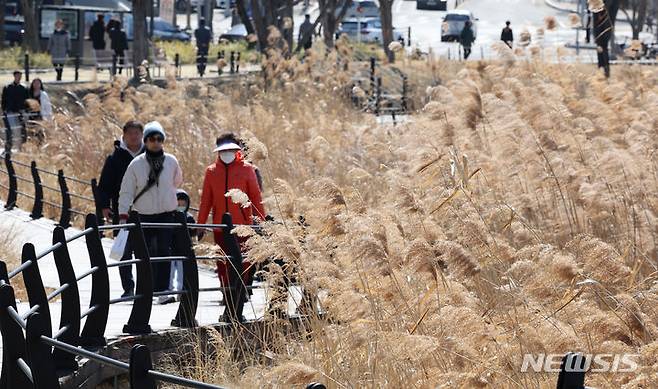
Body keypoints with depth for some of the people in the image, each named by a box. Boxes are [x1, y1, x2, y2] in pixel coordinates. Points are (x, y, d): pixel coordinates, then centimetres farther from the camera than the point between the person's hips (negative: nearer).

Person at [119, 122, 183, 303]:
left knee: (164, 252, -9)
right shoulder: (136, 164, -4)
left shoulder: (171, 161, -1)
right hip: (144, 215, 0)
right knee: (146, 254, 7)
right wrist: (123, 216, -10)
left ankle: (163, 290, -9)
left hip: (167, 215, 0)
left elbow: (177, 181, 20)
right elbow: (126, 191, -3)